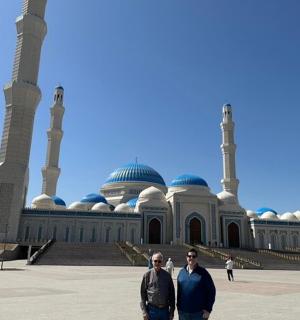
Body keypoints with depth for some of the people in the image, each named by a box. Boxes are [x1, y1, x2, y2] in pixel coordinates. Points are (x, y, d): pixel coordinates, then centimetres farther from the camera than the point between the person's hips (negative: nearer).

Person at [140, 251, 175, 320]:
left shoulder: (167, 275, 0)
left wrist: (172, 311, 5)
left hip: (165, 310, 2)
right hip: (152, 310, -2)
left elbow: (172, 293, 5)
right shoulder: (147, 275, -5)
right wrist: (144, 312, -6)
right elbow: (143, 294, -3)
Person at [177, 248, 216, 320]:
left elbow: (211, 291, -3)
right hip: (183, 312, 3)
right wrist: (178, 308, 8)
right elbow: (178, 290, 11)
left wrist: (208, 309, -8)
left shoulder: (203, 272, -4)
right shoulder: (181, 272, 6)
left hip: (198, 313, -3)